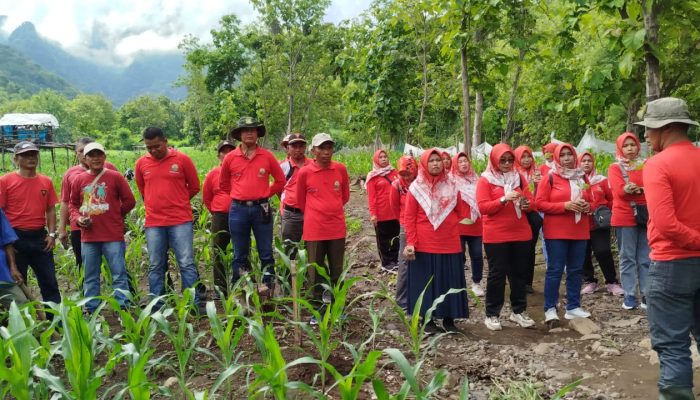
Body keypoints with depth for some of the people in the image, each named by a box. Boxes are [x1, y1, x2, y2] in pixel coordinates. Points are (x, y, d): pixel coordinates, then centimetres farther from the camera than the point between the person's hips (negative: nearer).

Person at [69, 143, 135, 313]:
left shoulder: (115, 177, 0)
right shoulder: (78, 179, 7)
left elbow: (129, 201, 3)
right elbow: (73, 204, 16)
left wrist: (115, 216, 6)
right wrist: (78, 218, -2)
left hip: (113, 236, -3)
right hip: (88, 236, 3)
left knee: (119, 274, -1)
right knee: (90, 277, 12)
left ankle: (123, 308, 5)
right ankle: (90, 310, 22)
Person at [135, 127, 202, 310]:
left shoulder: (182, 159, -2)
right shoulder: (141, 163, 6)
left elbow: (194, 187, 8)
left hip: (181, 221, -2)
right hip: (153, 223, 3)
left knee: (187, 264, -2)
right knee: (155, 267, 8)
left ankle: (195, 304, 5)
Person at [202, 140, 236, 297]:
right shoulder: (213, 174, 4)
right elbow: (206, 197, 14)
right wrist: (216, 211, 10)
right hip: (220, 218, 1)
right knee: (219, 253, 5)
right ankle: (220, 289, 14)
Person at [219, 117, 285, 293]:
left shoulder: (267, 156, 0)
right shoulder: (230, 158, 2)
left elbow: (280, 180, 9)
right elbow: (223, 183, 15)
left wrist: (265, 194, 5)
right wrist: (239, 195, 10)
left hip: (262, 209, -1)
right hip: (238, 210, 1)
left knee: (266, 252, 5)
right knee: (240, 254, 9)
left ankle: (267, 287, 14)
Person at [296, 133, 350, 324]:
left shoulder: (341, 169, -1)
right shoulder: (304, 172, -6)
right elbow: (301, 201, 7)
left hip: (337, 228, 2)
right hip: (314, 230, -1)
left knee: (337, 271, 11)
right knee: (315, 272, 7)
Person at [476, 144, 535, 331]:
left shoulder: (518, 177, 11)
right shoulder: (485, 180, -4)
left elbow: (531, 202, 11)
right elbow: (482, 207, -13)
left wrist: (527, 204, -12)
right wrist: (504, 199, -24)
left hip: (520, 234, 5)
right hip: (496, 236, -5)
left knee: (519, 272, 11)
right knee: (497, 274, 1)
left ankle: (518, 311, 23)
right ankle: (492, 314, 9)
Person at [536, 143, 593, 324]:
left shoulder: (582, 177, 13)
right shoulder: (550, 178, -3)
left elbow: (591, 201, 21)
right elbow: (540, 203, -9)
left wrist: (587, 206, -3)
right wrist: (565, 205, -18)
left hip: (580, 231, 5)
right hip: (556, 232, -5)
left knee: (576, 269, 8)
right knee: (555, 269, -5)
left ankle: (573, 307, 17)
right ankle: (550, 308, 1)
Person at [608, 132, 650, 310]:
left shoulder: (646, 166, 12)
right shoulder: (615, 168, 1)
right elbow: (619, 190, -12)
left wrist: (634, 188, -19)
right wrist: (643, 189, -23)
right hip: (624, 217, -3)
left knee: (646, 257, 5)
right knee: (627, 257, 1)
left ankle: (647, 294, 10)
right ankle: (629, 295, 5)